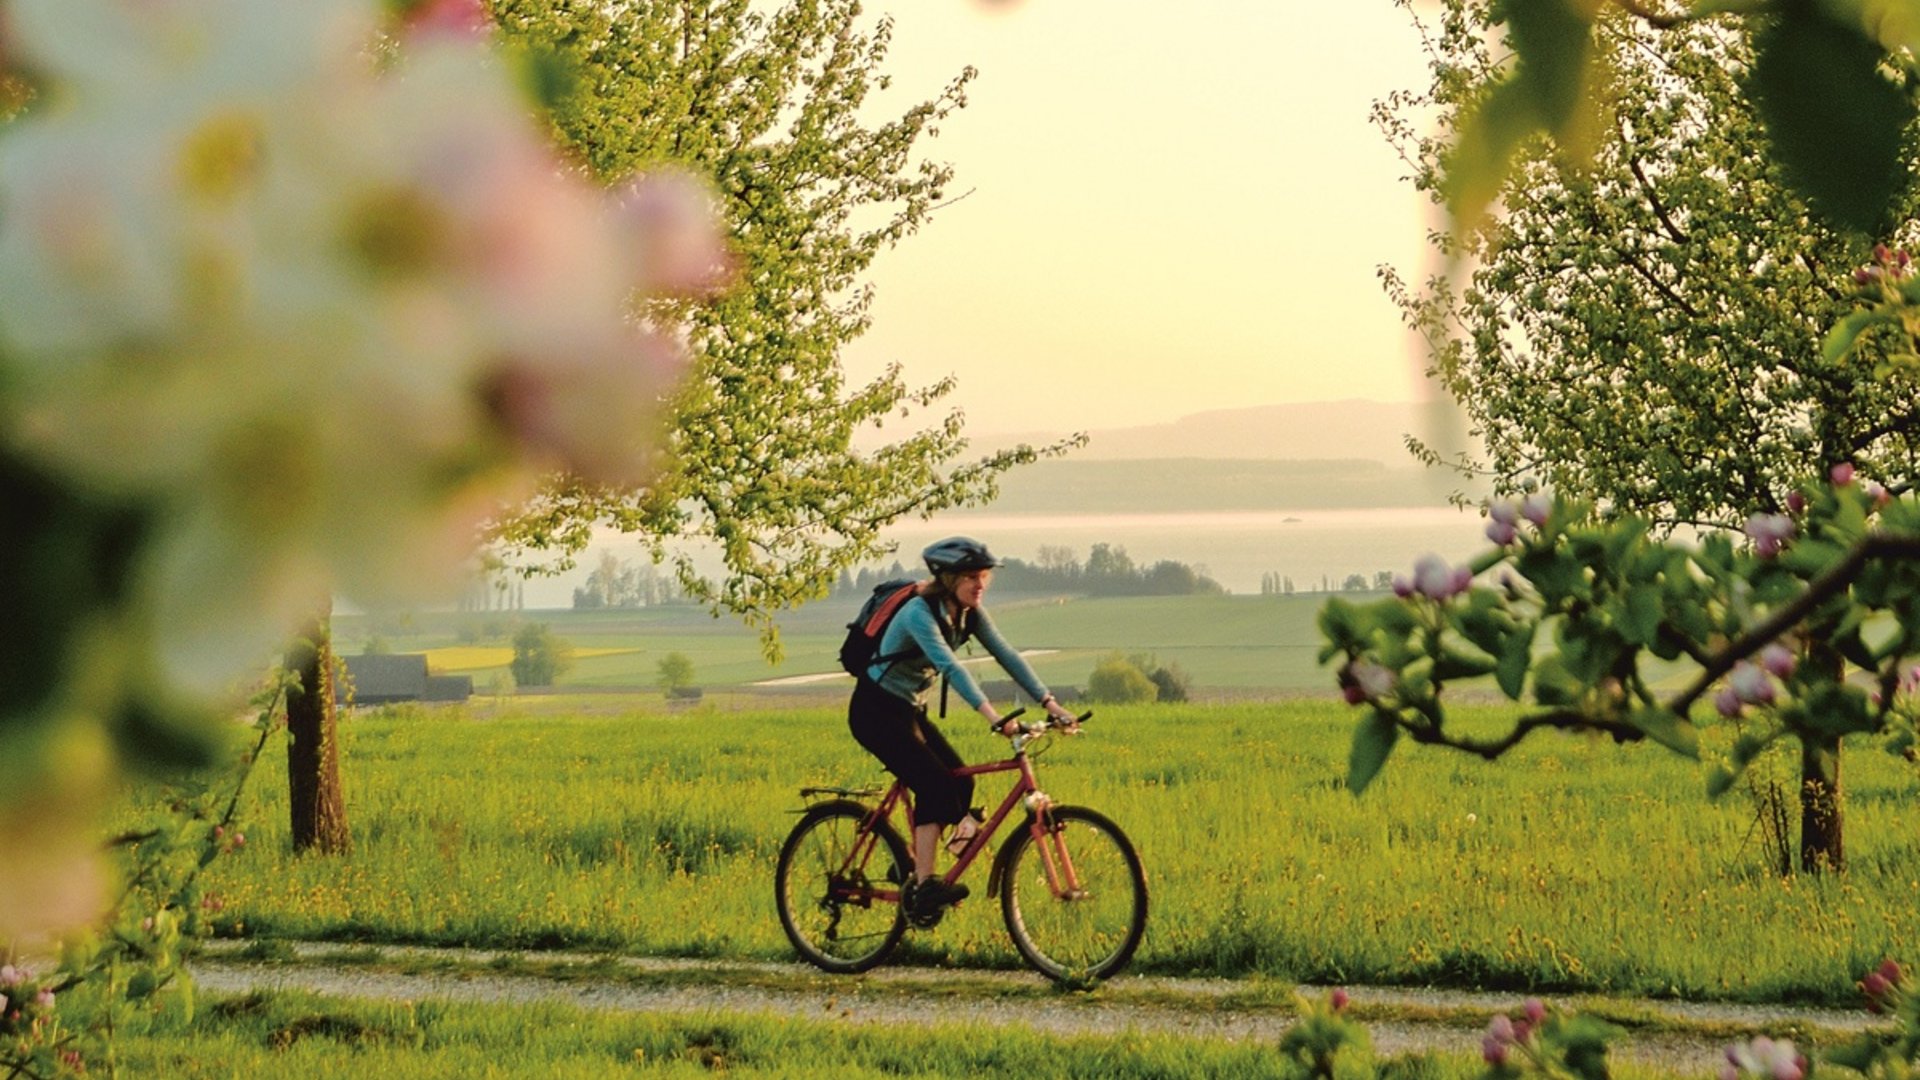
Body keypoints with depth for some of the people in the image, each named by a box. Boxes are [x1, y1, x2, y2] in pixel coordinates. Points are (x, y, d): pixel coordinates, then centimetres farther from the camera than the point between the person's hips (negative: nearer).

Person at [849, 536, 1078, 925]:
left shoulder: (969, 614, 0)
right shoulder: (920, 612, -25)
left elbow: (1007, 655, -5)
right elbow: (950, 666, -38)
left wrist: (1049, 702, -16)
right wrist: (991, 715, -49)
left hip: (910, 709, 8)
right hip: (876, 710, -8)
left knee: (960, 783, -2)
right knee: (935, 786, -21)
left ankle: (912, 867, 10)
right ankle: (924, 886, -21)